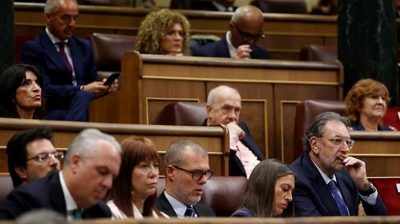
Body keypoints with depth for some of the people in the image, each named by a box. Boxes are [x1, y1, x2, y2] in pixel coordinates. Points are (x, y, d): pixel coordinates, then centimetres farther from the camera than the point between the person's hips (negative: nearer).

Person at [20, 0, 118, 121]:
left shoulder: (84, 46, 22)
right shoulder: (32, 48, 2)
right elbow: (44, 90, -9)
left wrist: (103, 87, -3)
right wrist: (82, 90, -19)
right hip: (53, 113, -5)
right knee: (84, 95, -37)